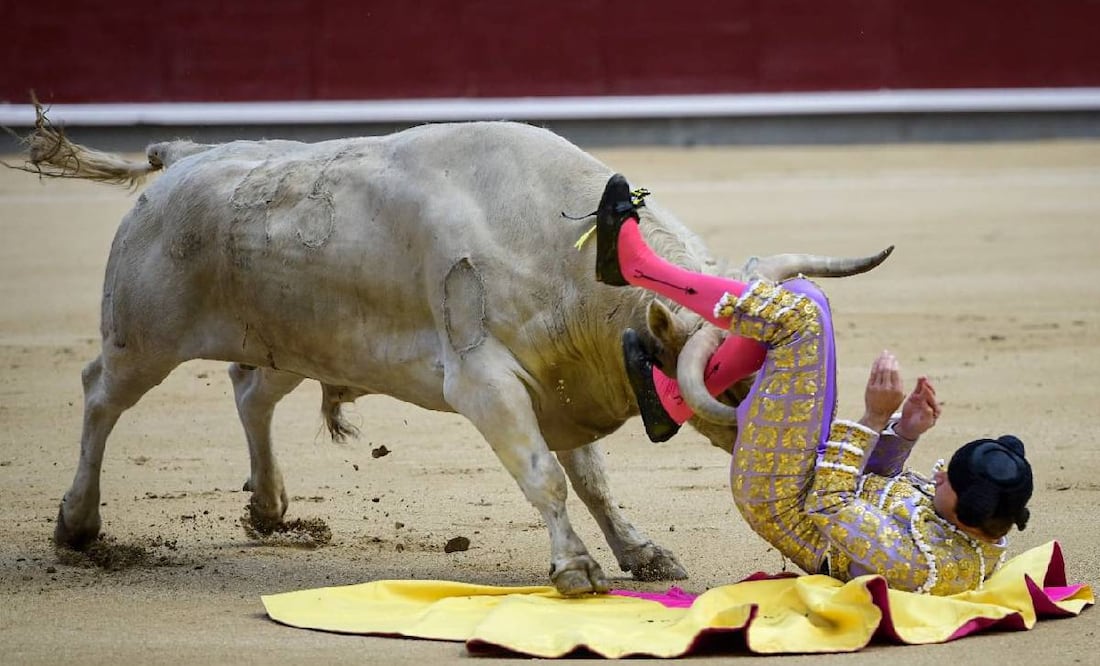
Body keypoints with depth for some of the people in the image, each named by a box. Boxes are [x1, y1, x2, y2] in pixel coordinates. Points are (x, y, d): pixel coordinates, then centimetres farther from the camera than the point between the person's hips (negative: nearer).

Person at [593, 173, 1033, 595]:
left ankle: (634, 265, 1)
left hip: (778, 500, -8)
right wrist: (905, 432, -11)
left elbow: (830, 507, -25)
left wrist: (875, 417, -26)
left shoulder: (926, 568, -34)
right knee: (799, 299, 4)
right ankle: (673, 400, 15)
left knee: (800, 314, -17)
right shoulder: (987, 538, -9)